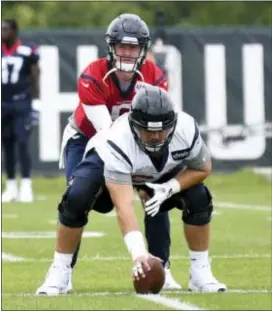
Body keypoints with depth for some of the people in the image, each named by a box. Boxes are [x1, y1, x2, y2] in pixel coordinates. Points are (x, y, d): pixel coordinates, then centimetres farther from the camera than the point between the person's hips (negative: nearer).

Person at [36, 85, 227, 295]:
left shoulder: (187, 130, -35)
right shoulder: (117, 144, -45)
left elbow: (203, 168, -13)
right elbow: (124, 206, -50)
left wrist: (168, 188, -30)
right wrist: (138, 252, -61)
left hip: (165, 169, 3)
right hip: (108, 162, -3)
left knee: (199, 199, -20)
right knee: (76, 199, -29)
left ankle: (200, 272, -2)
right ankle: (59, 273, -12)